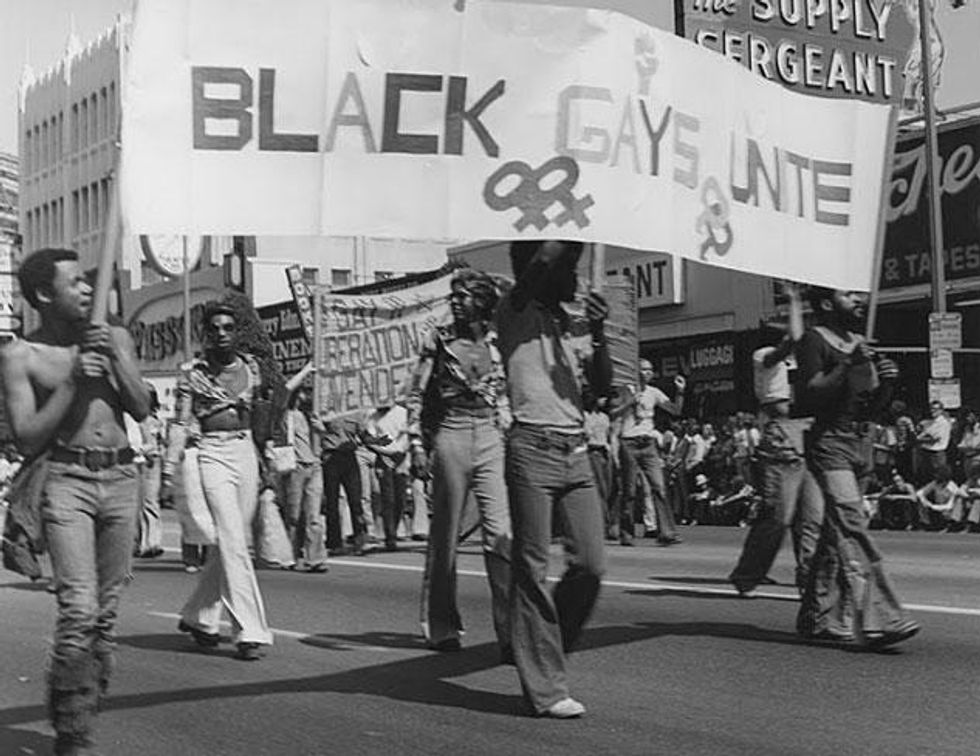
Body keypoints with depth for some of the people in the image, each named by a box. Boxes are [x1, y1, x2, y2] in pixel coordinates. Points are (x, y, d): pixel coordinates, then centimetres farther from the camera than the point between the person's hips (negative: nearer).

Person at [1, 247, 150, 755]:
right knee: (78, 610, -16)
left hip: (121, 478, 4)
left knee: (107, 611, 6)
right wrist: (72, 381, -11)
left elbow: (142, 410, 8)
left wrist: (115, 362, -6)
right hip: (67, 480, -4)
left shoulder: (114, 338, 11)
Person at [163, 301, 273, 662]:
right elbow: (181, 423, -2)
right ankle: (249, 631, -12)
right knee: (232, 543, -12)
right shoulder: (193, 374, 0)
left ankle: (197, 616, 27)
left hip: (246, 454, 5)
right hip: (213, 455, -5)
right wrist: (169, 467, -10)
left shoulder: (250, 368, 10)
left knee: (233, 543, 9)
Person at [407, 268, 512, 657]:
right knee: (444, 536, 5)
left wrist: (509, 435, 15)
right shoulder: (439, 341, 2)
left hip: (491, 438, 2)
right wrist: (417, 445, -4)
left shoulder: (495, 344, 9)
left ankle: (511, 632, -12)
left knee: (501, 531, -11)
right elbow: (416, 395, 3)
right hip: (450, 436, -2)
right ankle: (441, 628, 20)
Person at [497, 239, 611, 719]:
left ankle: (547, 649, 23)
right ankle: (544, 689, 2)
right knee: (533, 570, -3)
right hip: (533, 448, -7)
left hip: (576, 451, 7)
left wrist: (598, 335, 1)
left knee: (591, 565, 2)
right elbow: (542, 261, -18)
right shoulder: (515, 315, 0)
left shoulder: (567, 325, 20)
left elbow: (601, 387, 15)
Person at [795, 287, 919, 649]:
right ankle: (876, 618, -22)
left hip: (861, 443, 8)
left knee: (837, 533, 10)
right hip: (830, 442, -8)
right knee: (851, 527, -16)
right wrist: (847, 367, -19)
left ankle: (817, 618, 18)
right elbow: (807, 396, -14)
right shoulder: (814, 340, -4)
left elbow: (873, 409, 20)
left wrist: (885, 381, 1)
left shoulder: (860, 344, 20)